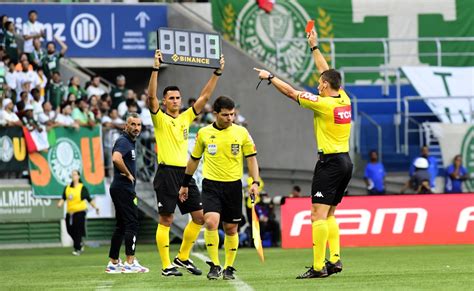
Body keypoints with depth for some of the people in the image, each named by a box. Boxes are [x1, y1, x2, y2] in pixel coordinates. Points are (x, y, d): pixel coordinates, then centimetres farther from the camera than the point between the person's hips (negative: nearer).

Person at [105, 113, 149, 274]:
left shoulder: (130, 142, 18)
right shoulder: (124, 142, -13)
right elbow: (116, 158, -32)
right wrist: (128, 174, -20)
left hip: (121, 189, 10)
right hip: (123, 188, -10)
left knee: (121, 226, 11)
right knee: (132, 224, -9)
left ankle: (113, 263, 14)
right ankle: (130, 262, -9)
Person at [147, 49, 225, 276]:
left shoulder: (186, 118, 13)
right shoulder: (160, 119, -3)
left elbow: (205, 96, 13)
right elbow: (151, 96, -18)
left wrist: (217, 73, 7)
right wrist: (155, 69, -27)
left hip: (185, 173, 6)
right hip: (167, 173, -6)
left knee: (199, 216, 5)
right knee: (166, 220, -4)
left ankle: (182, 258, 18)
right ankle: (166, 266, 0)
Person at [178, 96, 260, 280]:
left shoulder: (241, 132, 1)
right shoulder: (204, 133, 3)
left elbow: (251, 158, 4)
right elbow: (194, 159, 15)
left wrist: (255, 182, -8)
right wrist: (185, 184, 18)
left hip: (233, 185, 0)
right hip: (211, 184, 0)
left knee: (231, 228, 6)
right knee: (211, 222, -19)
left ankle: (229, 267, 19)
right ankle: (214, 265, -9)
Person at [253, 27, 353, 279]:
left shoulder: (324, 104, -14)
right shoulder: (344, 100, 6)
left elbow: (291, 92, -8)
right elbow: (327, 72, 21)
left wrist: (270, 77, 5)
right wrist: (314, 47, 29)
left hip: (330, 162, -9)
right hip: (345, 161, 9)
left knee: (319, 214, -10)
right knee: (329, 214, 15)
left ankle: (318, 266, -15)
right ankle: (335, 259, 8)